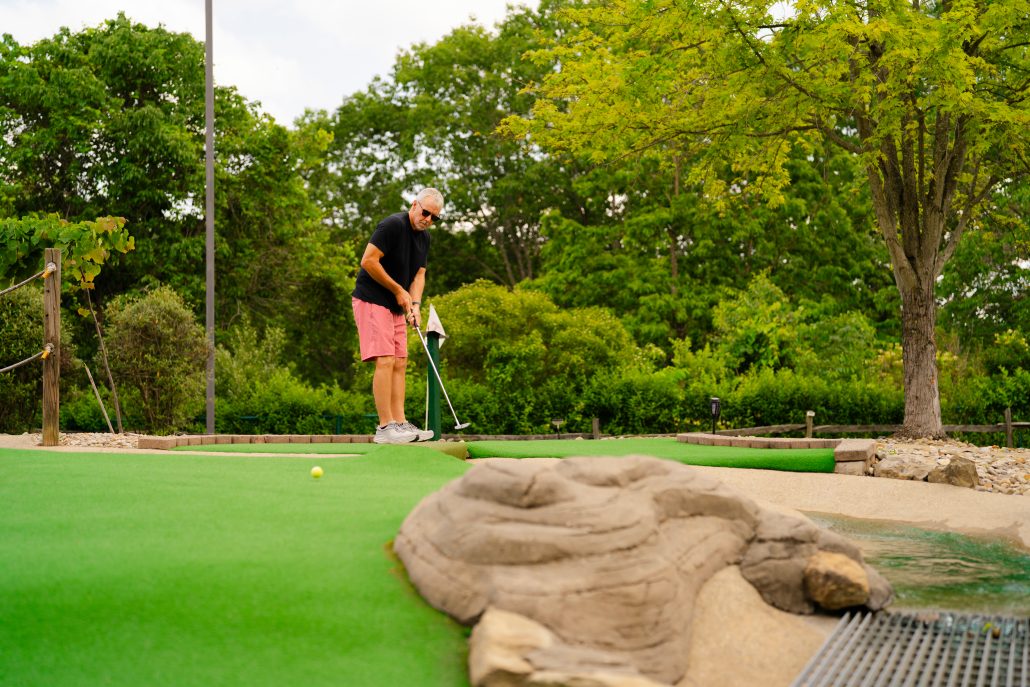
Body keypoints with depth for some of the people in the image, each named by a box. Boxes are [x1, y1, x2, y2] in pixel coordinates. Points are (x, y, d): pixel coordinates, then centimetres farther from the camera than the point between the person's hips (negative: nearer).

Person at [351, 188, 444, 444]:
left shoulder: (424, 237, 10)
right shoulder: (393, 225, -17)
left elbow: (419, 274, 13)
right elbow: (368, 261, -21)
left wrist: (415, 304, -5)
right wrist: (399, 290, -14)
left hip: (396, 306, 9)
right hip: (372, 300, -9)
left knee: (400, 363, 6)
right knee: (385, 361, -15)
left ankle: (399, 423, 7)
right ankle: (385, 427, -14)